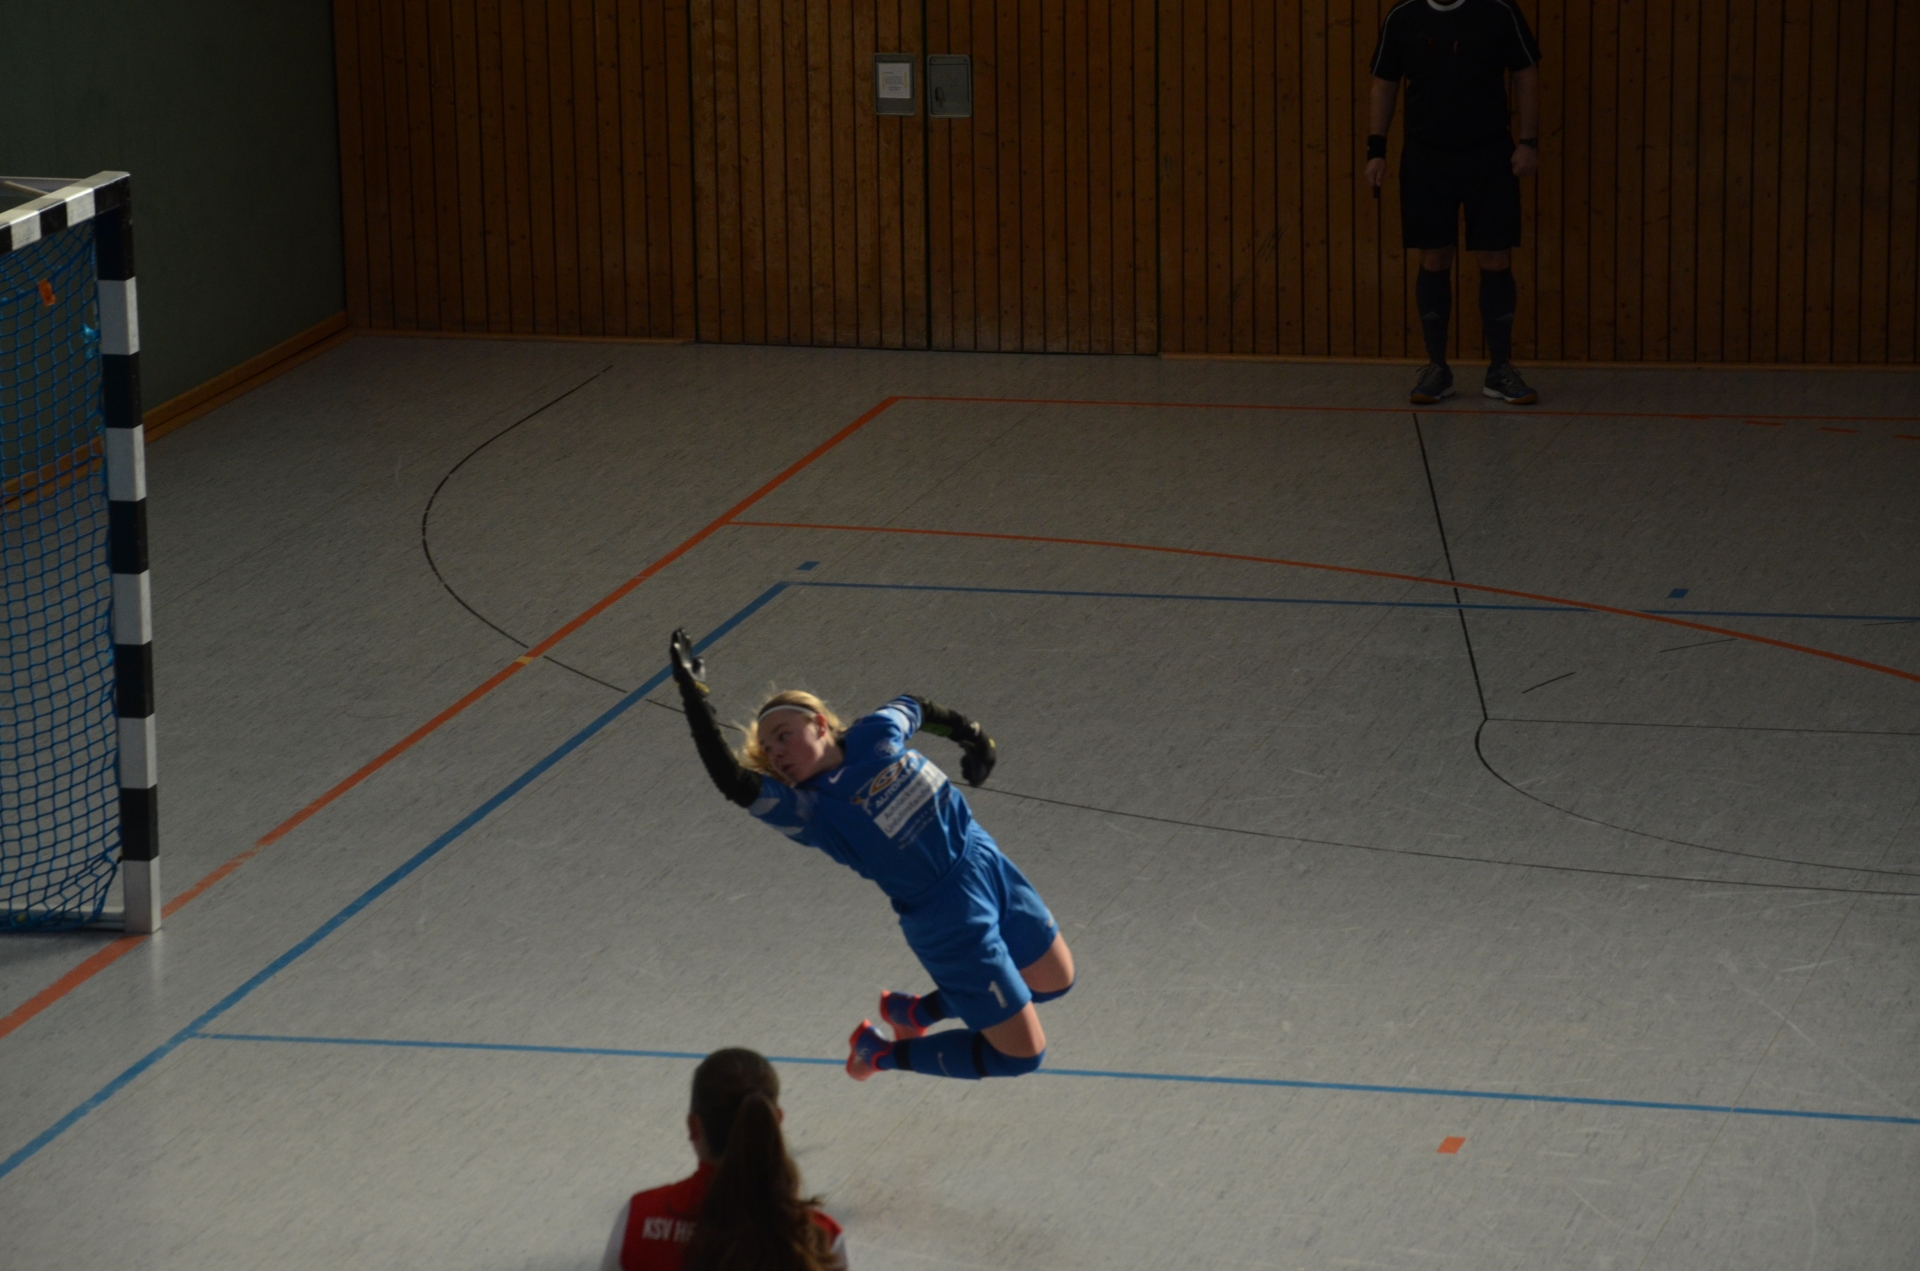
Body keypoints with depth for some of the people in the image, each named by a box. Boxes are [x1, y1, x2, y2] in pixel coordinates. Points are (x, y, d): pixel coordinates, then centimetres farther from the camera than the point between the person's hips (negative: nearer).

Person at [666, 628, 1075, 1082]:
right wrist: (692, 693, -42)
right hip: (951, 922, -6)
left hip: (989, 864, 6)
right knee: (1020, 1055, -4)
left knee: (1055, 981, 25)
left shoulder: (877, 733, -8)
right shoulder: (806, 811, -21)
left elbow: (915, 708, 16)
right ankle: (883, 1055, 14)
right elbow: (731, 780, -37)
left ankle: (916, 1012, 34)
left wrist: (969, 733, 21)